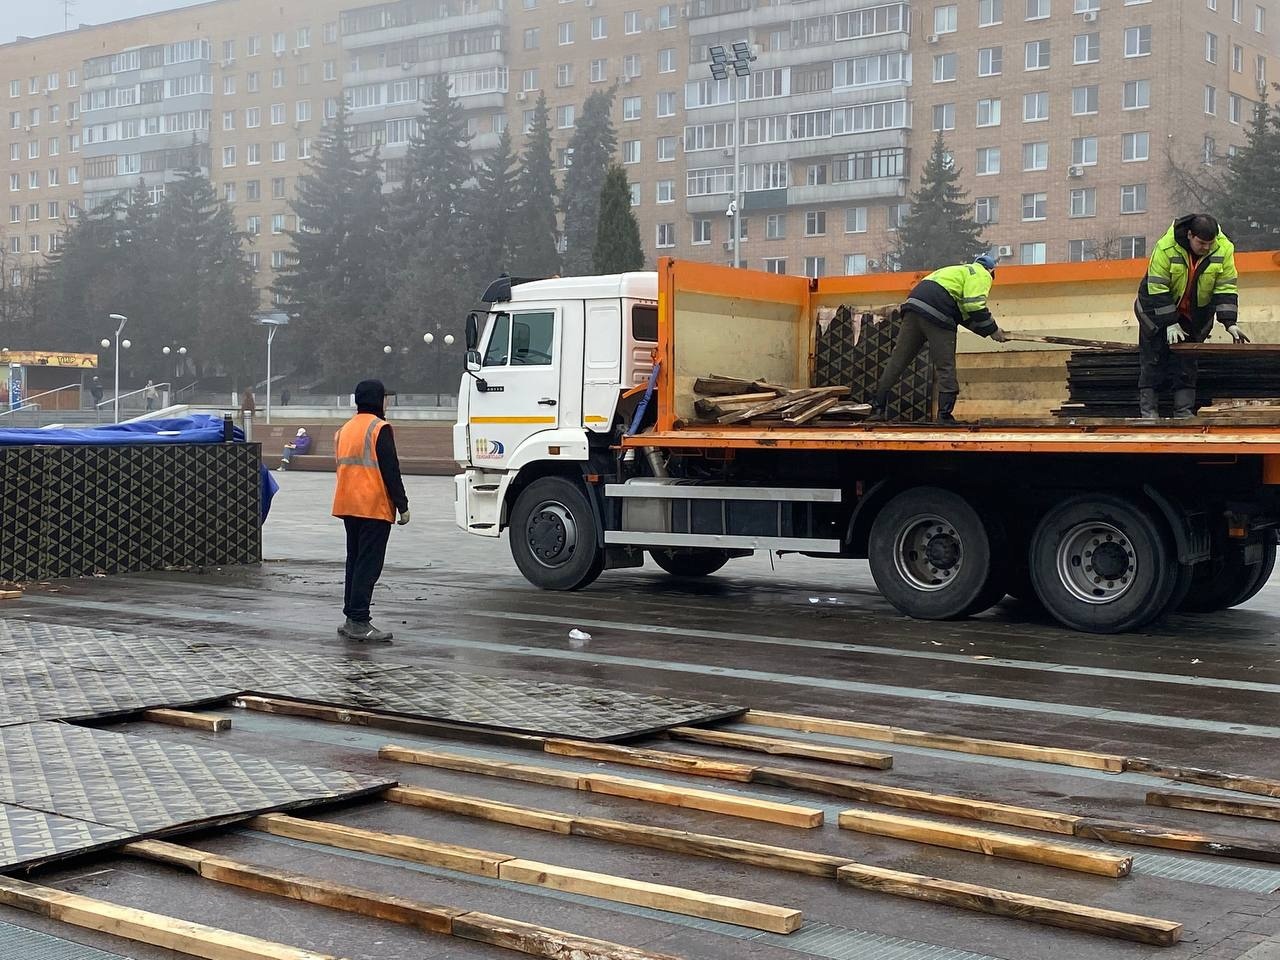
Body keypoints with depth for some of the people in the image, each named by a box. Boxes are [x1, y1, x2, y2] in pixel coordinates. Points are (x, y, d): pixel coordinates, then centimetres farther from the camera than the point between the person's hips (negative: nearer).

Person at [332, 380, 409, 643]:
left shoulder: (344, 430, 16)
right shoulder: (379, 428, -10)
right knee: (369, 565, -7)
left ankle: (351, 619, 16)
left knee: (355, 562, 14)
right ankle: (359, 623, -10)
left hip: (348, 506, 8)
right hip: (374, 508, -8)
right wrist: (402, 505, -10)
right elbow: (390, 470, -14)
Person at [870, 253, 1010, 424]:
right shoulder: (982, 274, 11)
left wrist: (988, 330, 33)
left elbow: (965, 314, 34)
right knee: (946, 367, 1)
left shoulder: (960, 270, 37)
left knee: (898, 360, 7)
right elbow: (974, 306, -7)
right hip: (936, 314, -8)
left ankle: (878, 408, 6)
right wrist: (993, 330, 4)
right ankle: (945, 415, 1)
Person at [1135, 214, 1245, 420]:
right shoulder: (1166, 248, -27)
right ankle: (1147, 410, -3)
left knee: (1187, 362, -1)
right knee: (1153, 360, -5)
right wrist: (1170, 323, -24)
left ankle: (1184, 411, 0)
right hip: (1158, 309, -2)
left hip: (1195, 314, 3)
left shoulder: (1224, 249, -18)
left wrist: (1230, 323, -21)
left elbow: (1226, 288, -13)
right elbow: (1158, 289, -23)